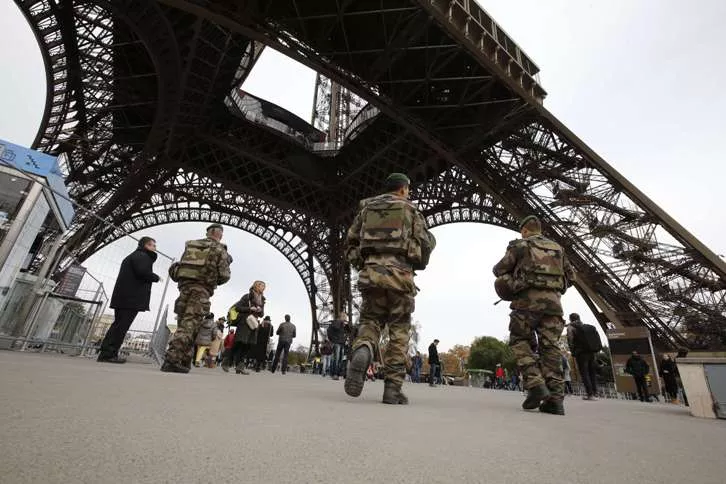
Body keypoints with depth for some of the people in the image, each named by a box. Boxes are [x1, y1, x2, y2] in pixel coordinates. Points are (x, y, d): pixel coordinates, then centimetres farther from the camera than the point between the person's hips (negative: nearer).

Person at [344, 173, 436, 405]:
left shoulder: (366, 207, 17)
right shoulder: (410, 209, 10)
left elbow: (350, 242, 13)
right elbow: (426, 243, 3)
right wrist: (417, 264, 21)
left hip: (371, 272, 2)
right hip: (399, 274, -2)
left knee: (370, 321, 12)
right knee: (399, 330, 6)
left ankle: (361, 352, -21)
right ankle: (392, 388, 6)